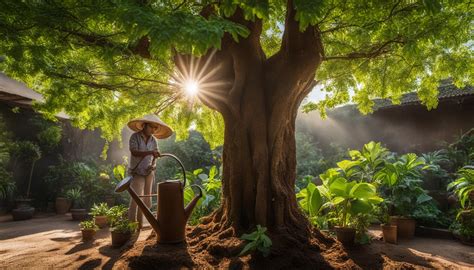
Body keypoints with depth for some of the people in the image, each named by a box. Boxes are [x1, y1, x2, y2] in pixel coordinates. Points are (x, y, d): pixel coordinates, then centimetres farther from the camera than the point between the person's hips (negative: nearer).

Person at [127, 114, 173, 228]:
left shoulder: (153, 140, 3)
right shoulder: (135, 137, -10)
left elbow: (155, 156, 2)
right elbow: (134, 152, -25)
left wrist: (153, 164, -20)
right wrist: (150, 152, -38)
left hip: (149, 173, 5)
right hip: (137, 173, -5)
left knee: (146, 199, 7)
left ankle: (140, 224, 18)